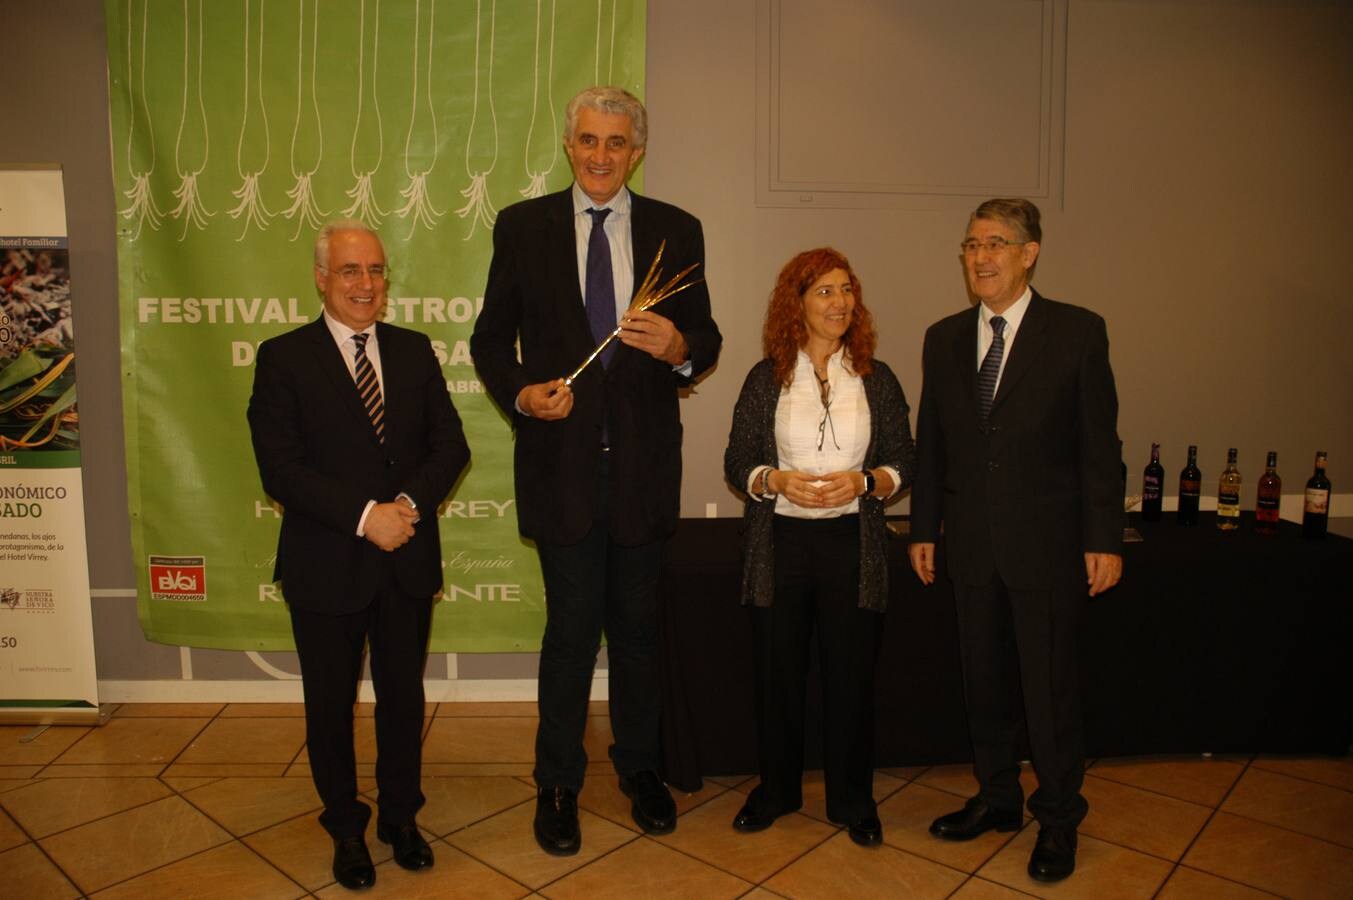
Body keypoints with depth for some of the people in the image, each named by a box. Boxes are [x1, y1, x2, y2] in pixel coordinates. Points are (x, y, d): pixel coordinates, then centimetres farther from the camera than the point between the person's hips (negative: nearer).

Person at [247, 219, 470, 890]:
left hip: (408, 561, 3)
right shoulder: (283, 358, -5)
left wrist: (410, 502, -17)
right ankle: (346, 828, 36)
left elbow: (450, 445, 0)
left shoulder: (415, 351, 5)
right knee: (331, 705, 14)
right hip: (327, 565, -2)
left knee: (403, 696, 16)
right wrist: (364, 515, -21)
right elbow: (281, 469, -13)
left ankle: (401, 817, 37)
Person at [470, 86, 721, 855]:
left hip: (645, 460, 1)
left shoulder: (677, 230, 4)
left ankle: (640, 767, 34)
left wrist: (680, 346, -19)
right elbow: (491, 338, 5)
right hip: (562, 458, -1)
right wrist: (521, 393, -14)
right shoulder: (522, 227, 3)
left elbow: (706, 340, 4)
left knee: (637, 624, 13)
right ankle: (558, 784, 26)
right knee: (571, 626, 5)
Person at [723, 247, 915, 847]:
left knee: (852, 673, 7)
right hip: (780, 544, 0)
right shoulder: (766, 378, 2)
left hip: (853, 545, 1)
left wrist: (865, 482, -14)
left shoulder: (877, 378, 5)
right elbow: (737, 463, 3)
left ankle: (851, 797, 28)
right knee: (778, 671, 9)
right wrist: (777, 481, -16)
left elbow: (904, 462, 5)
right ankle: (776, 787, 31)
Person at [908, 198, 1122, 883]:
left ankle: (1058, 818, 26)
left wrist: (1103, 539, -8)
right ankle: (997, 798, 34)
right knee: (985, 679, 15)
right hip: (972, 544, 4)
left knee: (1049, 685, 6)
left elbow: (1100, 442, -5)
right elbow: (930, 442, 9)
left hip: (1047, 544, -3)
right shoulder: (943, 339, 7)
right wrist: (924, 529, 9)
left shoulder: (1078, 332, -4)